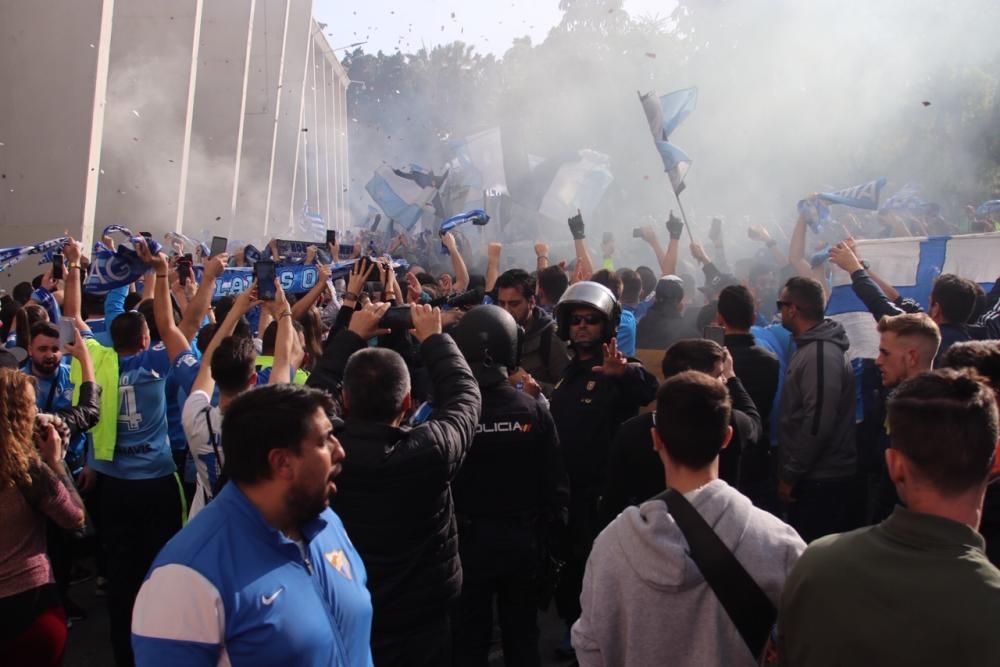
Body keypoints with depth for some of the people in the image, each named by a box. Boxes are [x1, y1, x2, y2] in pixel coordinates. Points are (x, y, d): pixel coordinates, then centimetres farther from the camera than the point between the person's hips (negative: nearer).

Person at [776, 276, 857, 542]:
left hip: (820, 481, -10)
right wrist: (790, 470, 19)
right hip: (813, 477, 10)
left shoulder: (821, 355, -18)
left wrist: (789, 474, -17)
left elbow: (818, 423, -23)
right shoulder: (811, 348, 13)